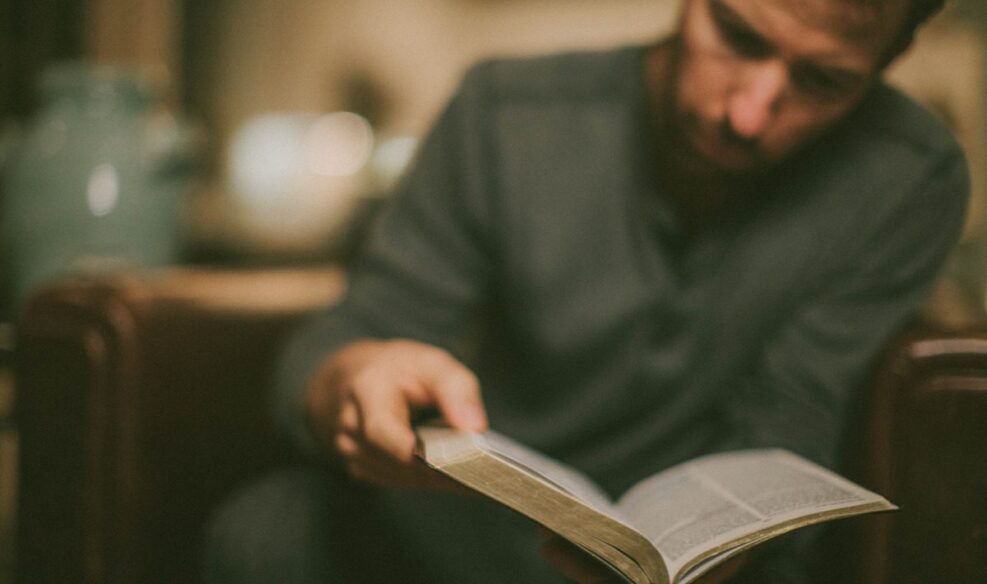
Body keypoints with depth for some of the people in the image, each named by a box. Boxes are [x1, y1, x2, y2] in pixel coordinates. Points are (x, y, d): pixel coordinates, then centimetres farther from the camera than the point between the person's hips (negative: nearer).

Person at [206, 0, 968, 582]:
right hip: (473, 519, 1)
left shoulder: (912, 182, -15)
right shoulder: (508, 116, -13)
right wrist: (347, 386, -37)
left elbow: (786, 423, -10)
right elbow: (328, 348, -11)